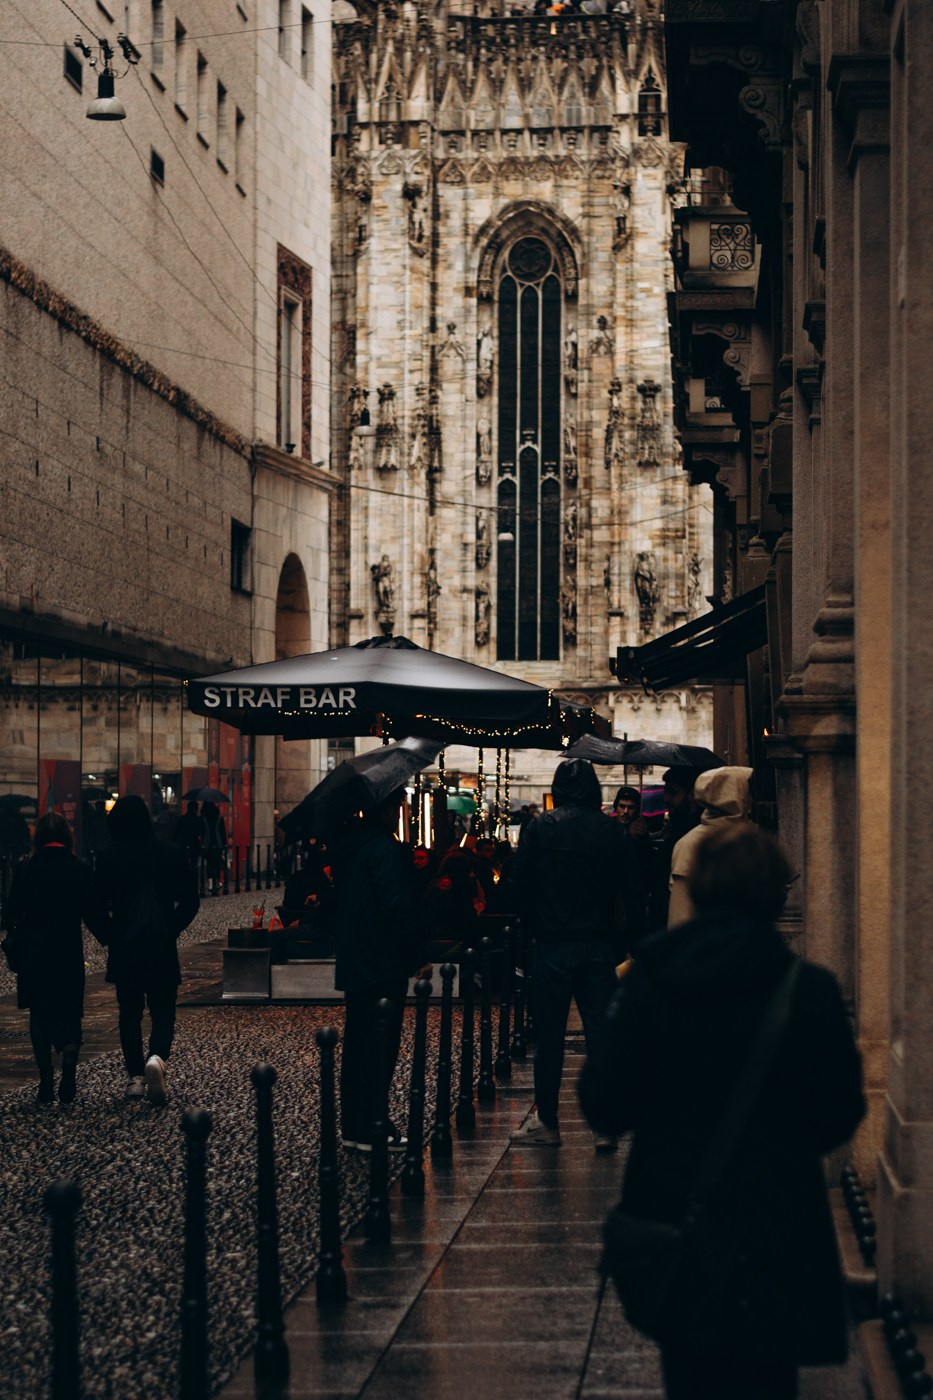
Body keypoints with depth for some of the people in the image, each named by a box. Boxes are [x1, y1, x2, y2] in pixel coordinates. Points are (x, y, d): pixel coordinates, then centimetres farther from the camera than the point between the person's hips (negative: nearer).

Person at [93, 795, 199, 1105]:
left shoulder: (108, 858, -5)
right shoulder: (171, 853, -1)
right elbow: (190, 901, 1)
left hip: (124, 946, 0)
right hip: (162, 945, 0)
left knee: (130, 1011, 12)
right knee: (163, 1009, 6)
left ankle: (135, 1076, 9)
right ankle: (157, 1057, -20)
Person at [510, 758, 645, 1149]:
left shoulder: (539, 828, -4)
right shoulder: (611, 830, 1)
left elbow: (520, 882, -4)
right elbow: (633, 890, 0)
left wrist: (537, 929, 8)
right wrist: (634, 937, 8)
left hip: (553, 944, -2)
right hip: (599, 946, 2)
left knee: (549, 1036, 5)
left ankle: (546, 1122, 10)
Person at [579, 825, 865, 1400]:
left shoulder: (650, 980, -7)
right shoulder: (810, 991, -12)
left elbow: (605, 1108, -5)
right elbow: (839, 1119, -5)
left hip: (672, 1222, 2)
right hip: (773, 1238, -2)